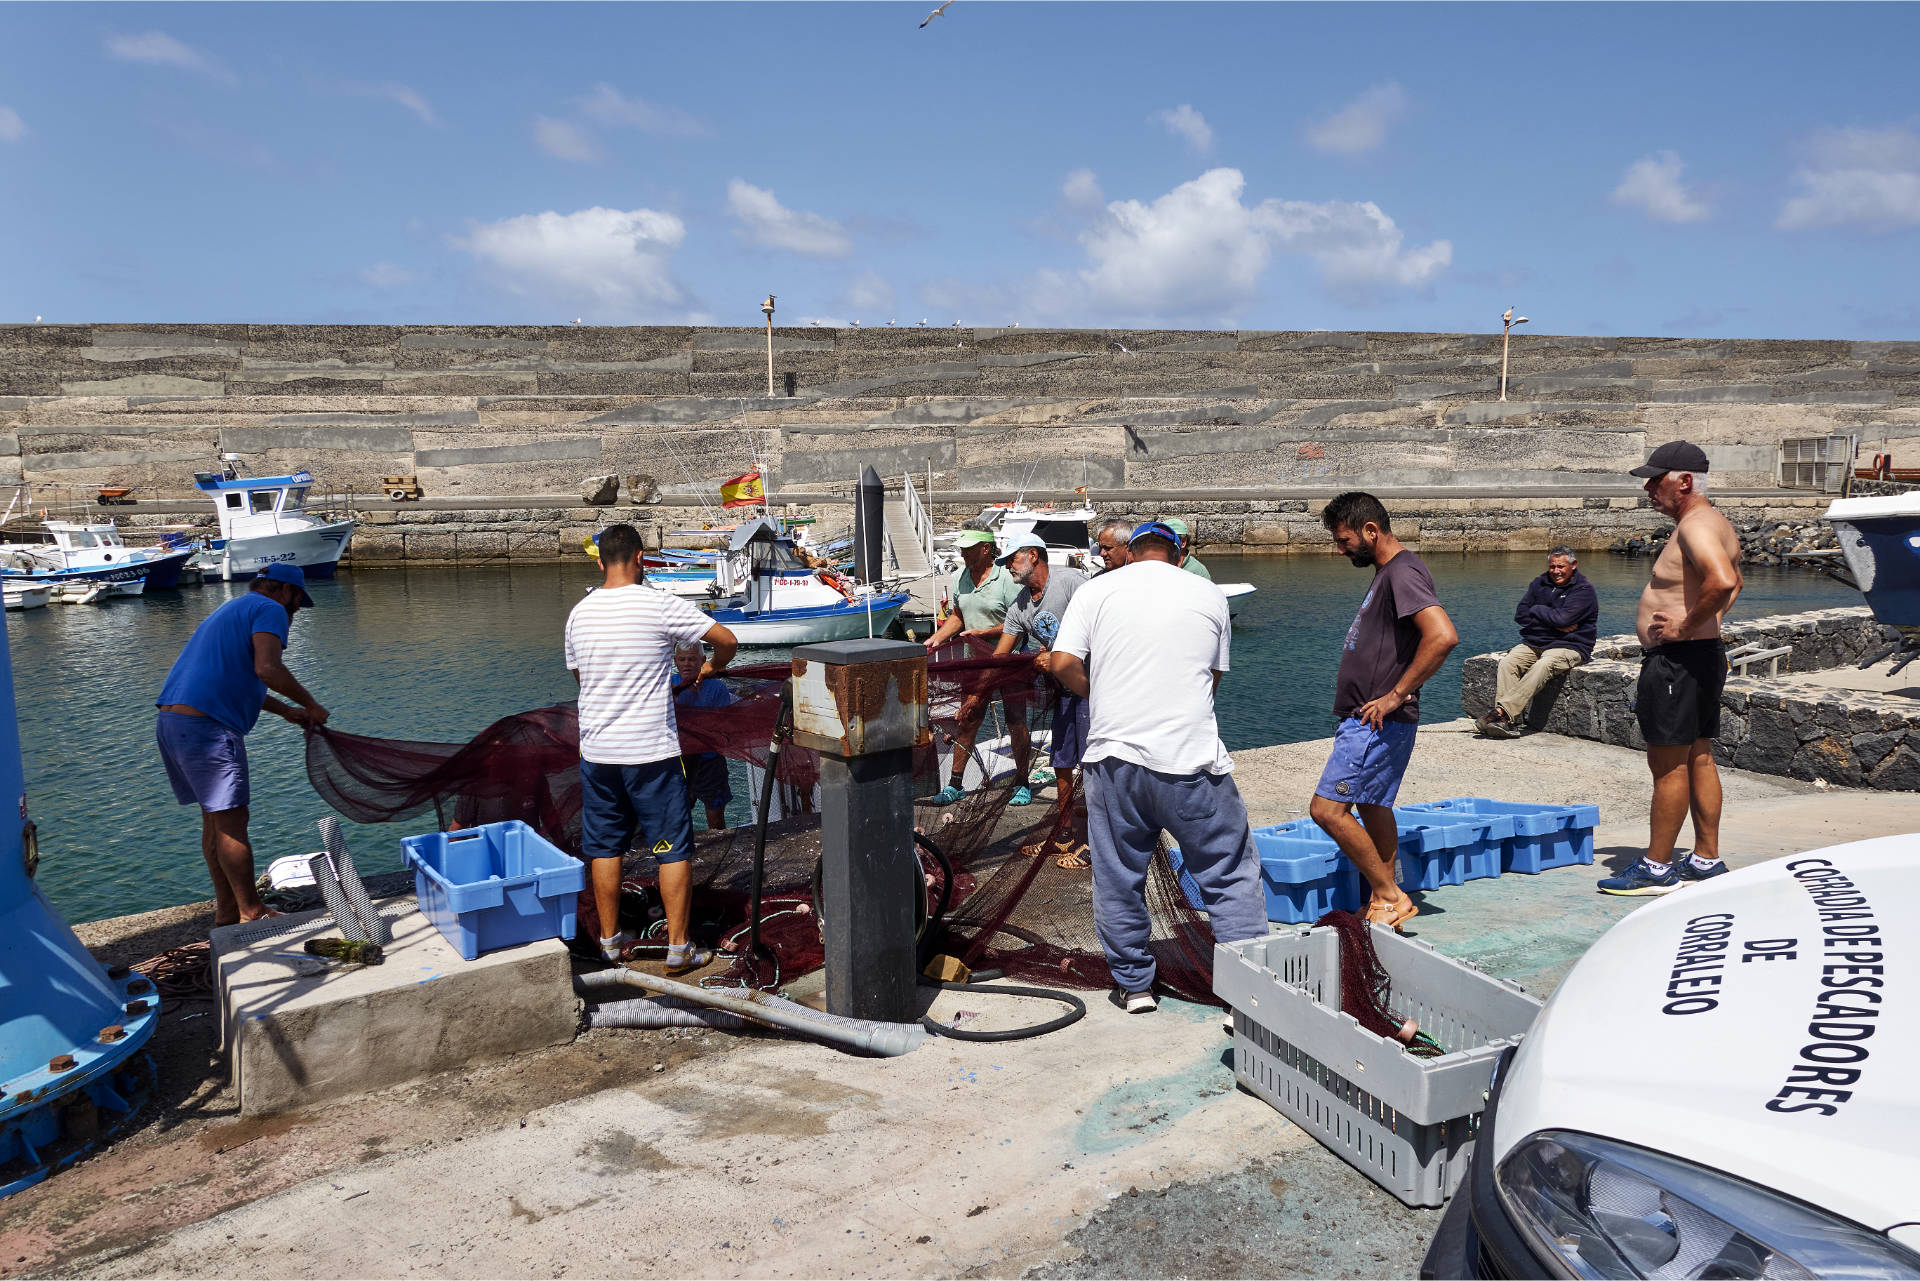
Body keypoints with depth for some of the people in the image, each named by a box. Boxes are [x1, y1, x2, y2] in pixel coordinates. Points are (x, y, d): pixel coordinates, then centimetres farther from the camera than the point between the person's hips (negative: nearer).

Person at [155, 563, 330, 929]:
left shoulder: (232, 609, 28)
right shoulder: (270, 610, -3)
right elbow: (267, 669, -20)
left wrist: (285, 710, 31)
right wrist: (310, 704, -7)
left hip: (170, 720, 10)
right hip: (206, 725, -10)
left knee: (214, 819, 16)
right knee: (231, 820, -3)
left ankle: (226, 911, 22)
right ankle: (251, 912, 3)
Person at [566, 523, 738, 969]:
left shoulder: (579, 613, 4)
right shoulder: (660, 605, -11)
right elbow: (727, 640, -7)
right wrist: (711, 669, 14)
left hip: (596, 751, 5)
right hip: (652, 751, -5)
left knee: (604, 847, 15)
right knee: (674, 848, 5)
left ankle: (610, 939, 26)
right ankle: (679, 948, 10)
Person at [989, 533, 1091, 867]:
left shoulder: (1070, 581, -12)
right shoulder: (1020, 606, 11)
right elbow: (998, 658, 13)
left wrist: (1060, 659, -18)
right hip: (1063, 688, 8)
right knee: (1062, 765, 12)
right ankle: (1063, 836, 25)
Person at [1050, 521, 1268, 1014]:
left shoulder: (1096, 590, 7)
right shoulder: (1209, 595, 10)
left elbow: (1063, 664, -1)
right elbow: (1213, 677, 16)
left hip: (1114, 755, 1)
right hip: (1192, 758, -1)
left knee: (1118, 880, 14)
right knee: (1231, 876, 9)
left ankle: (1133, 985, 24)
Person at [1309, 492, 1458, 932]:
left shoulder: (1403, 573, -17)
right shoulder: (1386, 572, 15)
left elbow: (1443, 636, -30)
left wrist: (1396, 695, -25)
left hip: (1379, 721, -11)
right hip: (1367, 720, 11)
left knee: (1327, 808, -11)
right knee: (1373, 808, 16)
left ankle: (1390, 896, 0)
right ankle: (1385, 903, 25)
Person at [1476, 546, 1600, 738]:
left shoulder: (1584, 590, -3)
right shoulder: (1540, 584, 15)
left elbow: (1562, 618, -18)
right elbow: (1520, 614, 3)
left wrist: (1536, 610, -1)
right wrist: (1554, 625, -8)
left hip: (1569, 646, -5)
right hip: (1534, 643, 5)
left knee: (1543, 666, -36)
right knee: (1507, 662, -24)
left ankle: (1502, 712, -47)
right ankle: (1509, 723, -36)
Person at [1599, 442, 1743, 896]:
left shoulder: (1695, 526, -18)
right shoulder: (1716, 524, 16)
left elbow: (1721, 582, -35)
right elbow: (1733, 582, 32)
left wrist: (1685, 626, -24)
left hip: (1677, 658, -11)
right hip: (1705, 654, 11)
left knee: (1668, 763, -4)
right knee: (1699, 759, 16)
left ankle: (1656, 867, 2)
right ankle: (1707, 859, 24)